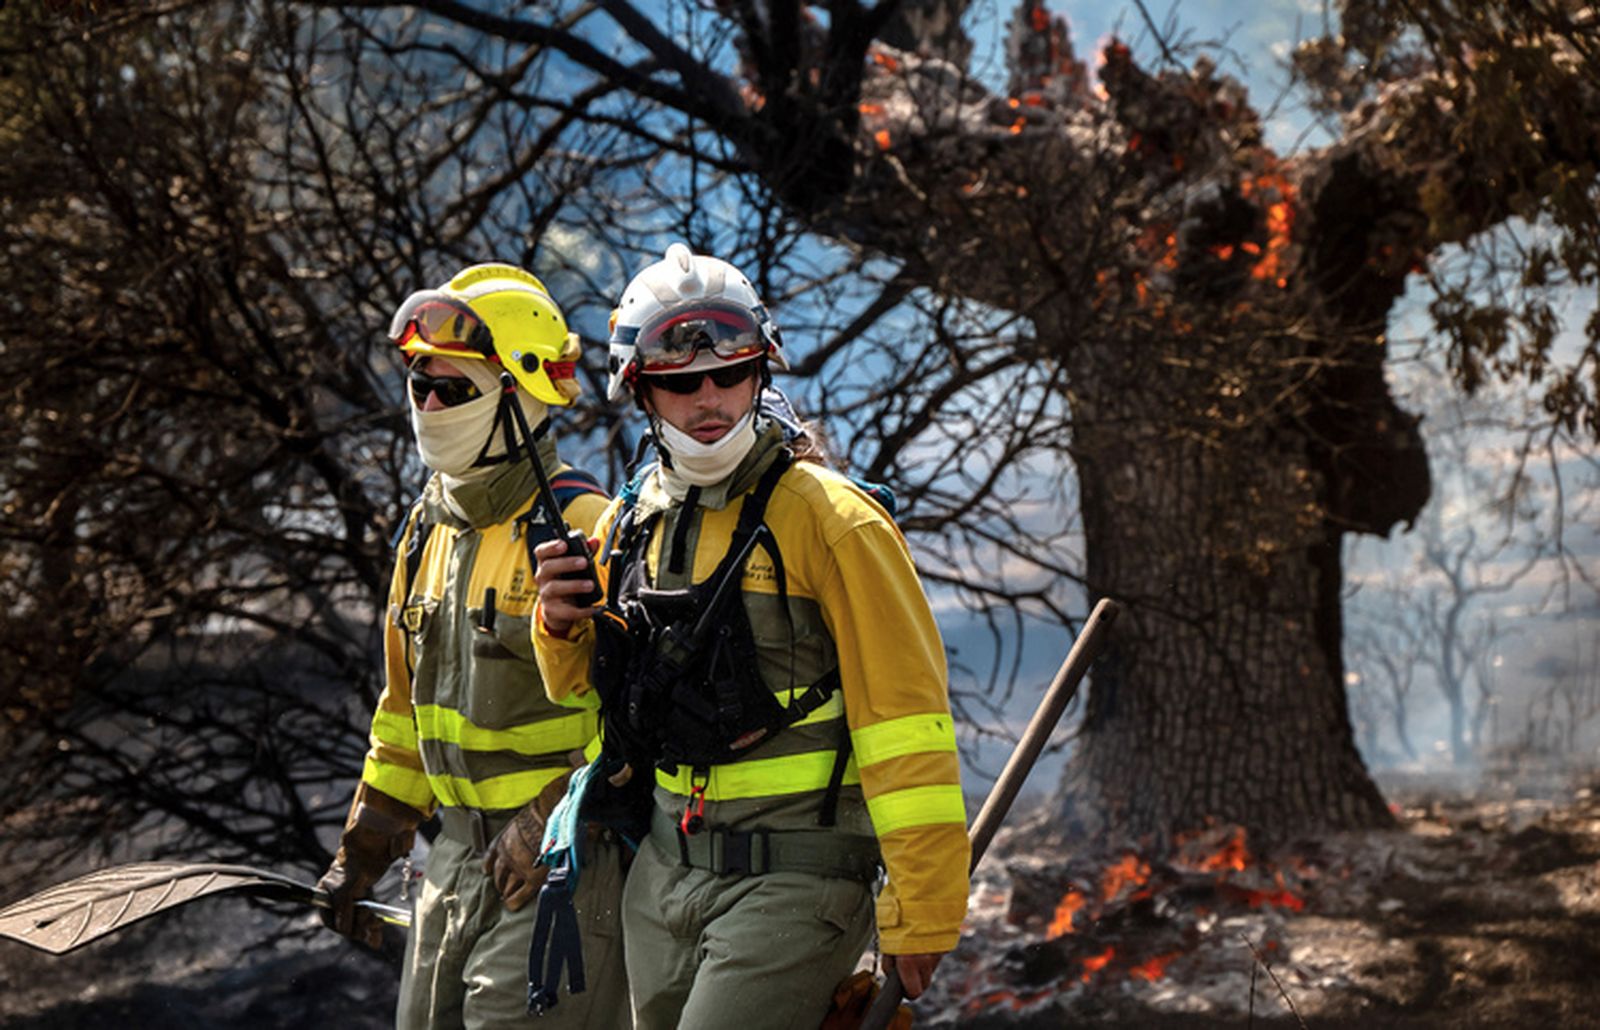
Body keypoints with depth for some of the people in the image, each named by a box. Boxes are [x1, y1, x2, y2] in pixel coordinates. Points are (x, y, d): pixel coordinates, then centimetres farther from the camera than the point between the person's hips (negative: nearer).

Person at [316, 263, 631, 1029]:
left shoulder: (581, 531, -15)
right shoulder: (429, 526, 12)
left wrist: (552, 828, -20)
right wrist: (363, 851, 20)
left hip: (565, 859, -8)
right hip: (459, 851, 8)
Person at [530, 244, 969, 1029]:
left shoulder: (827, 516, -10)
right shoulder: (629, 525, 9)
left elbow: (904, 718, -13)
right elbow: (596, 693, 22)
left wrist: (921, 913, -14)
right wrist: (563, 627, 0)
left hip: (790, 881, -7)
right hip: (664, 869, 7)